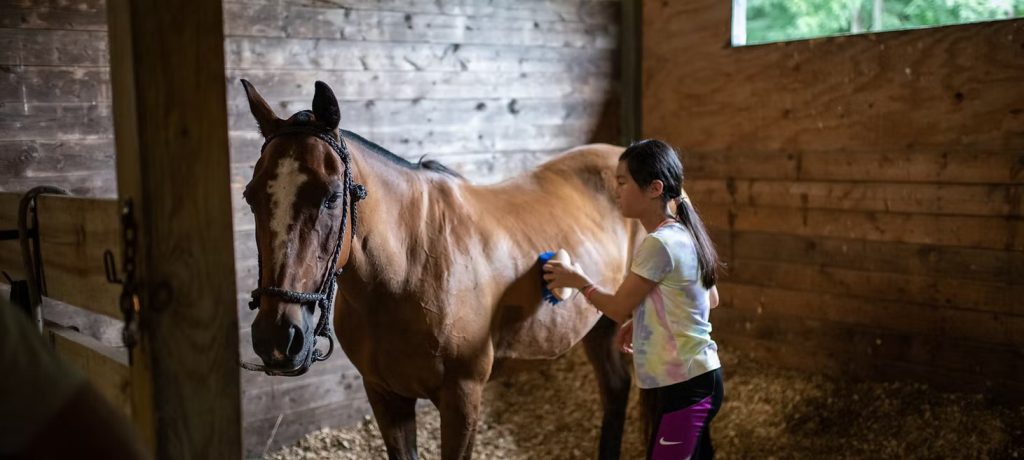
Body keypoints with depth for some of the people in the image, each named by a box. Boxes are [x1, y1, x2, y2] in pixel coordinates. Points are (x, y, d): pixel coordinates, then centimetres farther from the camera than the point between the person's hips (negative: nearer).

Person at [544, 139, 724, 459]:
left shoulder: (659, 243, -20)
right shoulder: (682, 235, 8)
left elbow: (618, 308, -11)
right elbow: (710, 299, 20)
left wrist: (579, 282, 7)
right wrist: (642, 320, 16)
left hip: (683, 385, -10)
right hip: (695, 377, 10)